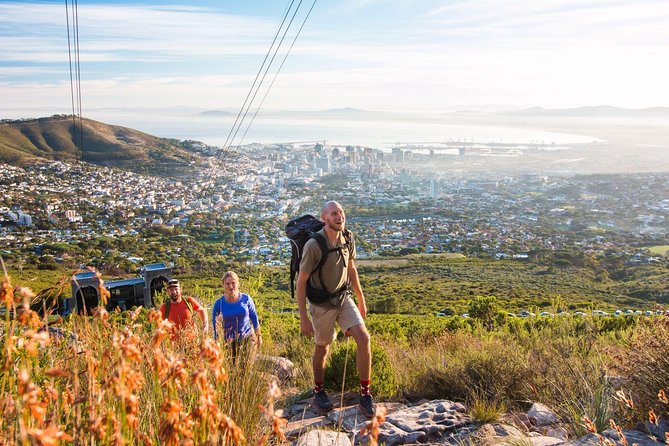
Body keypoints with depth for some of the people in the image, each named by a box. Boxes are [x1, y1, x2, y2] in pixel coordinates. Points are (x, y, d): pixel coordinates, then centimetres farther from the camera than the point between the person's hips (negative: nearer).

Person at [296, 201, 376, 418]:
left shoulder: (347, 238, -5)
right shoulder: (313, 245, -24)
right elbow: (301, 282, -17)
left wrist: (361, 299, 15)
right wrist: (303, 318, -16)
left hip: (344, 298, 4)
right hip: (321, 304, -4)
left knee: (364, 339, -11)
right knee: (322, 347, 12)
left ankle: (365, 395, 1)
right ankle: (318, 392, 37)